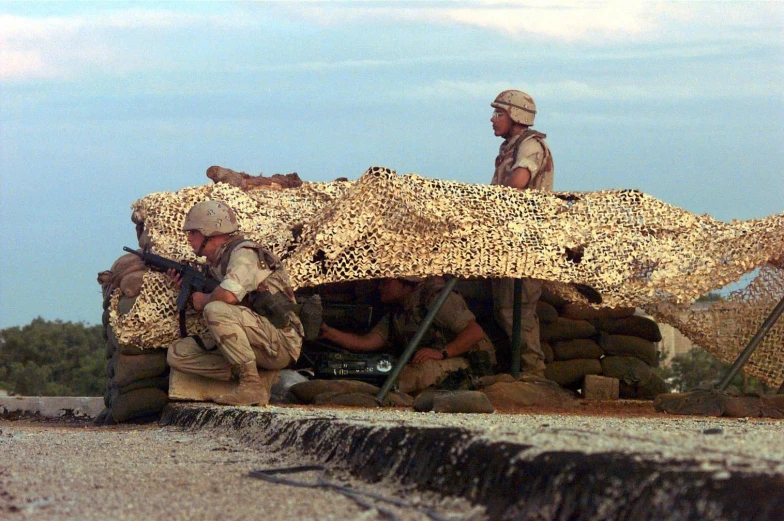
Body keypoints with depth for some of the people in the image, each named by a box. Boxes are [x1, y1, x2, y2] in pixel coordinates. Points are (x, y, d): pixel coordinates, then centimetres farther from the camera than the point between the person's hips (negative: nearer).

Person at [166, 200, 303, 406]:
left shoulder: (244, 252, -12)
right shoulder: (216, 263, 16)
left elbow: (228, 296, -30)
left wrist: (203, 300, -9)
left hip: (281, 342, -9)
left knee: (216, 310, -30)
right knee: (177, 353, 1)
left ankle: (251, 384, -23)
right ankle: (261, 375, -5)